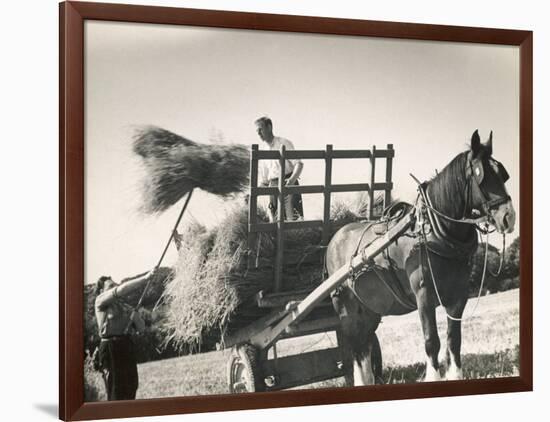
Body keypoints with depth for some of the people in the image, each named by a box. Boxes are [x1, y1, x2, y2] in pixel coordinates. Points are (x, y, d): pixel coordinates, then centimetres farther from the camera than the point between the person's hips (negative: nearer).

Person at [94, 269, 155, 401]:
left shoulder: (125, 305, 17)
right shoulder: (100, 300, 0)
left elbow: (141, 328, 15)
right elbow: (121, 290, -18)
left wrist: (135, 316, -6)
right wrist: (145, 277, -19)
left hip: (127, 346, 7)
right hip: (110, 347, -7)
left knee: (131, 385, 5)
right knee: (116, 391, -8)